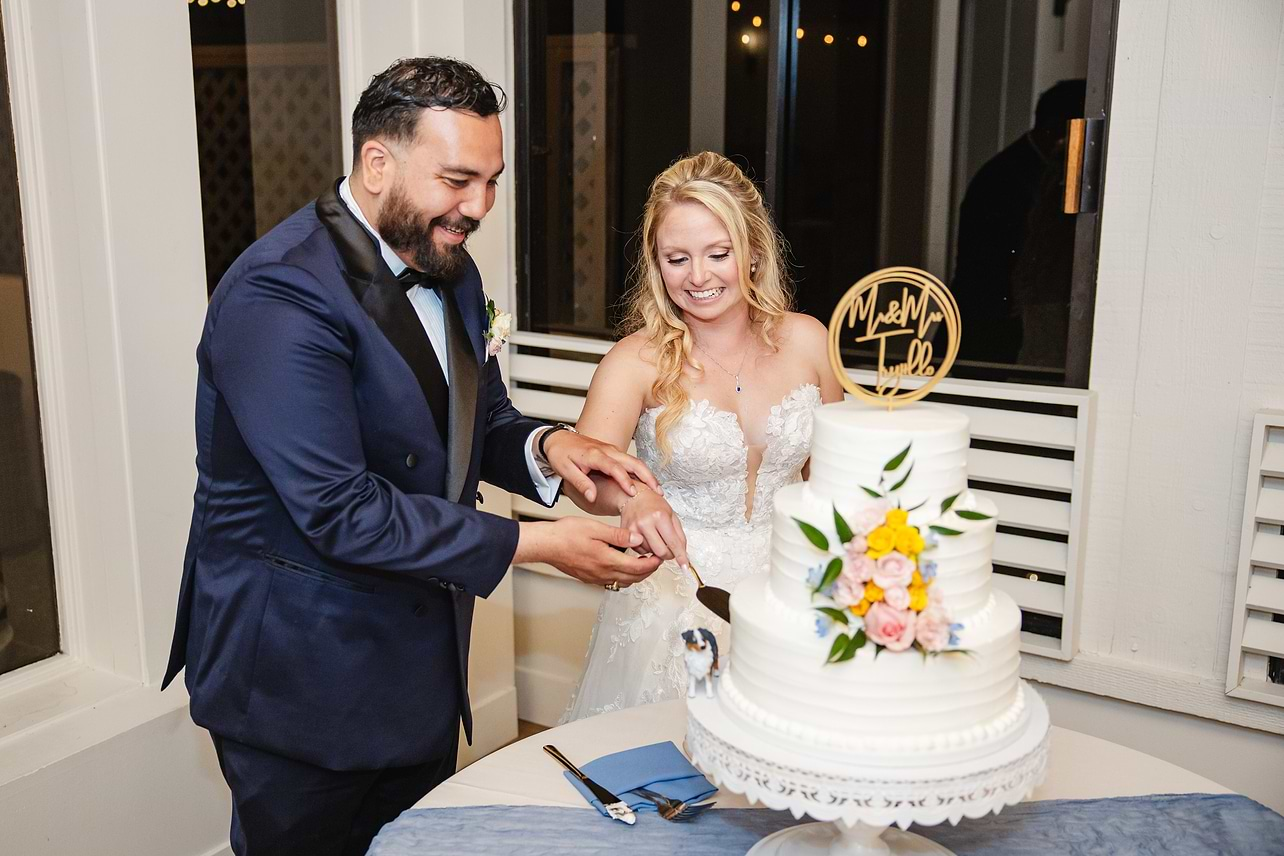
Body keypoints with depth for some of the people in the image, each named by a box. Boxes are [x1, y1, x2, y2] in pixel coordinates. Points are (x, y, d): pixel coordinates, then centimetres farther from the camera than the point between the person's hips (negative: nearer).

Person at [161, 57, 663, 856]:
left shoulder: (446, 268, 3)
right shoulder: (280, 295, -24)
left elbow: (479, 422, 11)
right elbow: (340, 512, -28)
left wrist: (544, 447, -12)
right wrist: (536, 543, -24)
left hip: (422, 659, 8)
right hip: (301, 676, -7)